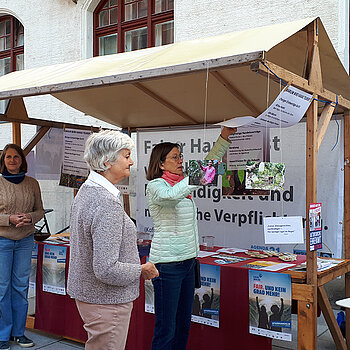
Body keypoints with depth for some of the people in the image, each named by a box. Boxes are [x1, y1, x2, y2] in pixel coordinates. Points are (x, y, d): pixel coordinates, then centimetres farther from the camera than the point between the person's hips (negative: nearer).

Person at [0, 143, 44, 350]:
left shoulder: (32, 184, 5)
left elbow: (40, 210, 11)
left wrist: (30, 217, -10)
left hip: (25, 240, 3)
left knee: (21, 286, 8)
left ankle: (18, 332, 22)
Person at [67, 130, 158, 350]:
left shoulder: (86, 191, 7)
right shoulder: (108, 203, -26)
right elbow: (106, 270, -29)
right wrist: (142, 270, -13)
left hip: (86, 293, 10)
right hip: (106, 301, -10)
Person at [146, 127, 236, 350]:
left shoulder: (182, 182, 13)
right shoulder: (155, 186, -9)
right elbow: (171, 195, -32)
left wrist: (225, 137, 7)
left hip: (188, 260, 8)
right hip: (167, 263, -8)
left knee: (183, 325, 15)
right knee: (166, 330, -3)